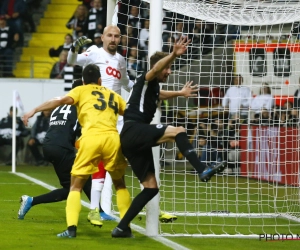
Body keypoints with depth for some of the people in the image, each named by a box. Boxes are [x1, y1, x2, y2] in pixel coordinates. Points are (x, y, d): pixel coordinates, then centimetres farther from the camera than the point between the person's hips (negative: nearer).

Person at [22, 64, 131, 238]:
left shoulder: (81, 90, 18)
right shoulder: (113, 95, 28)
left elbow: (61, 100, 2)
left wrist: (34, 110, 0)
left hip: (91, 138, -2)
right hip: (112, 138, 2)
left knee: (76, 186, 8)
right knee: (120, 184, 23)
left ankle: (71, 227, -9)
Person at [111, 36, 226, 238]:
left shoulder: (153, 87, 26)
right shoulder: (146, 80, -1)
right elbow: (156, 68, -27)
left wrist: (180, 93, 63)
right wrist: (173, 55, -43)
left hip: (134, 140, 10)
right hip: (134, 131, -10)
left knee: (151, 188, 8)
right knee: (178, 131, -27)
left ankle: (122, 228, 9)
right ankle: (203, 170, -40)